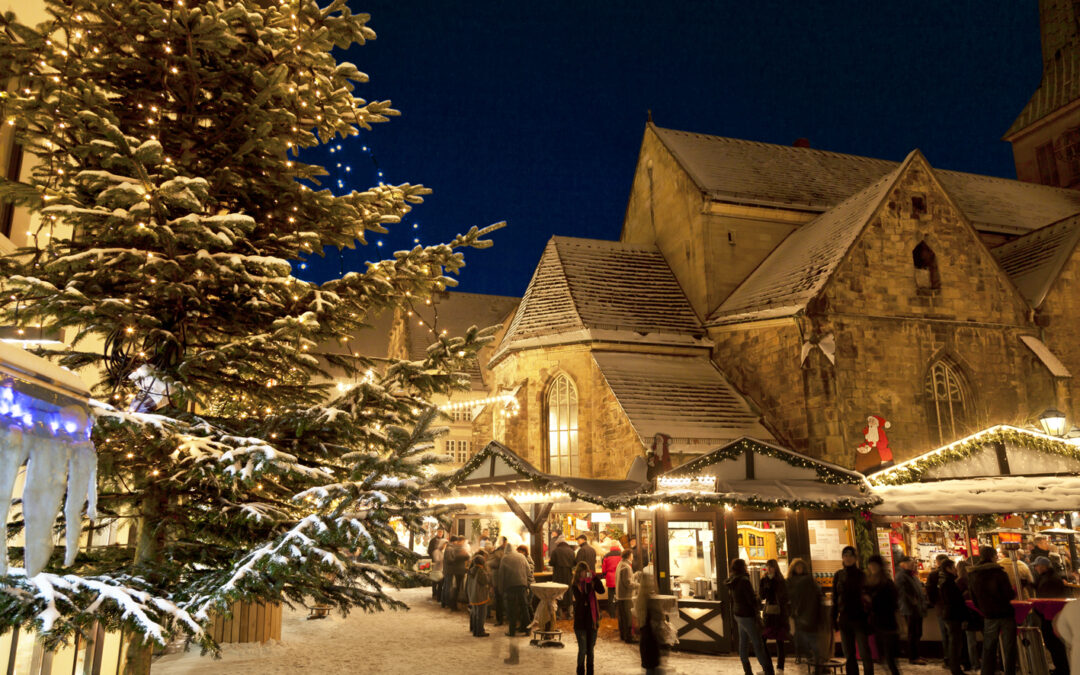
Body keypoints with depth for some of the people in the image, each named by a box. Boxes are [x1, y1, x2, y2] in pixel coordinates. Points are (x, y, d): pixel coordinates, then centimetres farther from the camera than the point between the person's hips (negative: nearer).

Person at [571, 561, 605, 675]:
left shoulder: (592, 583, 2)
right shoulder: (575, 586, -8)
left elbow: (601, 590, -16)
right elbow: (582, 599, -23)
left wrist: (595, 577, -24)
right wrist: (587, 584, -28)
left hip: (592, 621, 4)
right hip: (581, 622, -3)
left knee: (590, 650, 14)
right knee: (583, 650, -1)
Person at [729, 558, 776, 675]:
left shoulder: (732, 582, 8)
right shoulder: (744, 581, -19)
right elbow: (752, 600, -18)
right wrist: (757, 616, -11)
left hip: (738, 614, 9)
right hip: (747, 616, -8)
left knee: (743, 643, 12)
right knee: (758, 644, -3)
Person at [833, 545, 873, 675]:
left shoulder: (861, 575, 0)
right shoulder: (838, 575, 6)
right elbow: (835, 599, 9)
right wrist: (834, 619, 5)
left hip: (860, 618, -3)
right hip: (844, 619, 3)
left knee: (865, 653, -6)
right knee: (849, 655, 6)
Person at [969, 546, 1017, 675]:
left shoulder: (972, 575, 3)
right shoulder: (998, 572, -10)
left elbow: (974, 599, 8)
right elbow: (1009, 594, -12)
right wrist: (1014, 593, 9)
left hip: (989, 616, 3)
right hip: (1006, 614, -3)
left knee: (988, 649, 10)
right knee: (1009, 649, 4)